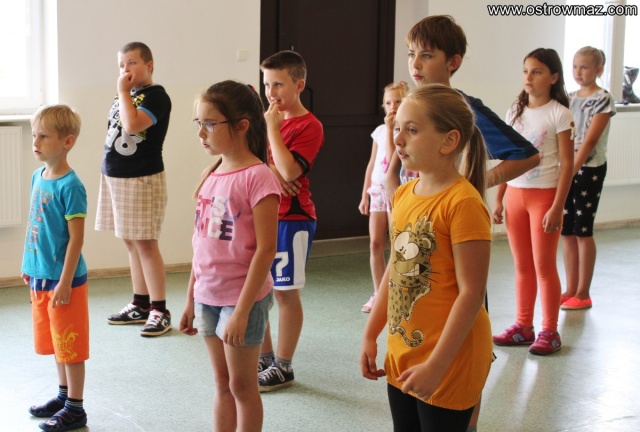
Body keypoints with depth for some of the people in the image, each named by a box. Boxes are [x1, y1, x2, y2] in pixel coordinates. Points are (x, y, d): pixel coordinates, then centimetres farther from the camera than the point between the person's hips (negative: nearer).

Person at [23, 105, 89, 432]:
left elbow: (76, 238, -18)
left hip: (64, 279, -8)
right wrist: (29, 265, 17)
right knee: (55, 342, 19)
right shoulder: (38, 176, 6)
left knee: (70, 344, 3)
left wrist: (65, 282, -19)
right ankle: (64, 396, 35)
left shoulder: (70, 186, -18)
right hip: (40, 276, 8)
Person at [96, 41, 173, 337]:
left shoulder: (156, 95, -11)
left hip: (142, 179, -8)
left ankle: (159, 311, 1)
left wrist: (123, 91, -18)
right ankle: (140, 305, 23)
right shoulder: (125, 95, 13)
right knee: (131, 243, 13)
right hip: (115, 177, 8)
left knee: (145, 244, -6)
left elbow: (132, 125, -26)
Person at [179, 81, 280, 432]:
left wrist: (242, 311, -20)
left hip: (241, 299, -7)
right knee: (222, 384, 15)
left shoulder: (258, 178, -16)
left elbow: (265, 249, -19)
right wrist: (191, 299, 14)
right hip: (208, 297, 7)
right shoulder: (211, 174, 7)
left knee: (241, 386, 5)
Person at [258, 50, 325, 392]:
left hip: (291, 218, -7)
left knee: (286, 292, 1)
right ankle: (264, 358, 27)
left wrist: (273, 128, -20)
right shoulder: (267, 118, 11)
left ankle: (283, 367, 13)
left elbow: (289, 171, -24)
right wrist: (270, 170, -15)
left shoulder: (309, 126, -12)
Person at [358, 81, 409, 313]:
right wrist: (365, 194, 13)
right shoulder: (380, 131, 8)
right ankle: (378, 294, 10)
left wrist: (391, 130, -17)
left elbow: (394, 160, -20)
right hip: (378, 190, 5)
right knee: (375, 244, 1)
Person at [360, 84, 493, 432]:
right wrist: (371, 336, 14)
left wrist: (436, 365, -21)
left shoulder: (463, 203, -19)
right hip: (402, 353, 8)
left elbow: (471, 293, -20)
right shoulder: (403, 195, 5)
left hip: (448, 361, -8)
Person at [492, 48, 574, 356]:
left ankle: (549, 332, 10)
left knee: (544, 265, 0)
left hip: (544, 194, -5)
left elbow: (567, 164, -10)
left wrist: (557, 207, -16)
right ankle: (523, 326, 20)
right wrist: (498, 199, 8)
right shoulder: (515, 112, 9)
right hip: (516, 194, 5)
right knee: (522, 265, 11)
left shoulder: (559, 114, -7)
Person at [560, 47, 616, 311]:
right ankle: (570, 289, 17)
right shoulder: (569, 99, 10)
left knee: (583, 230, -1)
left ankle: (583, 294, 8)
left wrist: (572, 170, -22)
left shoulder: (603, 99, -8)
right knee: (566, 231, 8)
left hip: (589, 169, -6)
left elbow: (590, 140, -16)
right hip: (567, 169, 6)